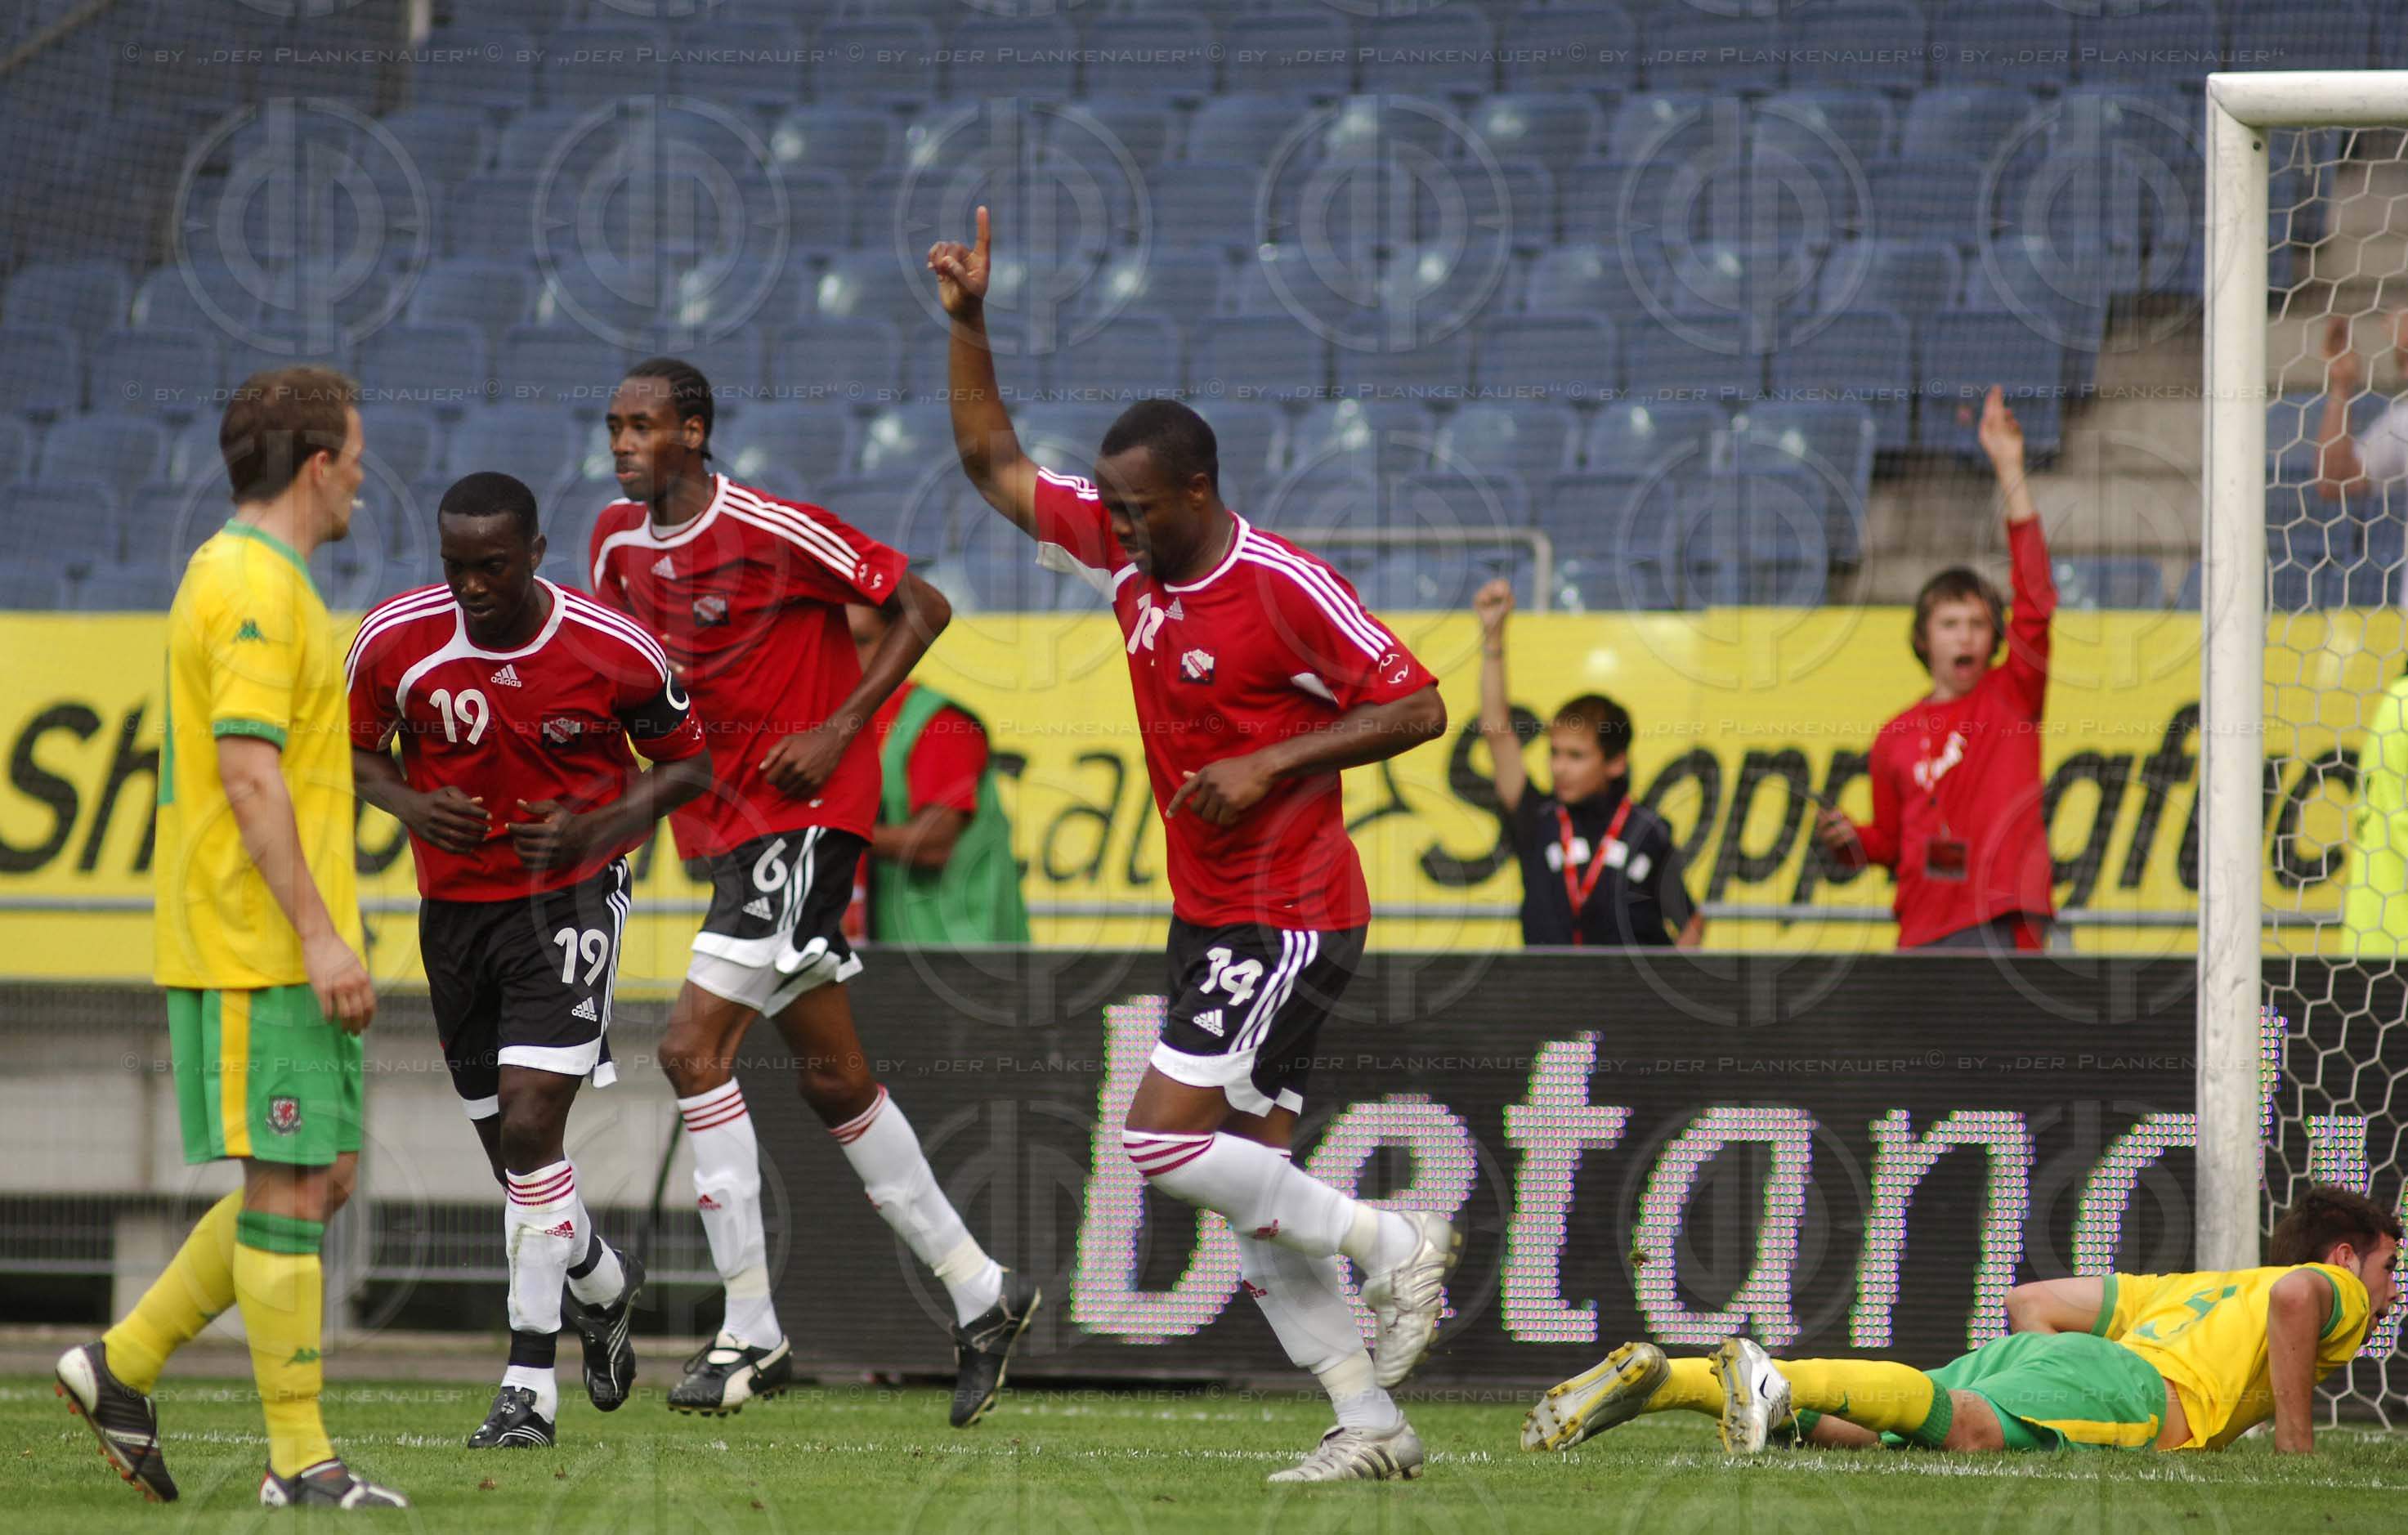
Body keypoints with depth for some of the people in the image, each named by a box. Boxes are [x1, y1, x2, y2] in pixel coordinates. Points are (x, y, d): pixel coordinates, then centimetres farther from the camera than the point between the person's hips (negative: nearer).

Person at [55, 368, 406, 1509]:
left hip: (276, 947, 10)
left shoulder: (242, 577, 18)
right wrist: (319, 936, -22)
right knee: (288, 1186, -6)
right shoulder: (256, 587, -14)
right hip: (259, 946, -10)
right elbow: (248, 775, -21)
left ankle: (125, 1366, 14)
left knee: (318, 1178, 11)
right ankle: (299, 1460, -3)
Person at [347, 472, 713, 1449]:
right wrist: (411, 805, -14)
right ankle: (604, 1286, 43)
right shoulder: (397, 640, -9)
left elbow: (688, 761, 0)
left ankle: (530, 1383, -13)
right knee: (515, 1152, 11)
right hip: (454, 908, 4)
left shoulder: (614, 652, -14)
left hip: (568, 898, -4)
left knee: (530, 1121, -18)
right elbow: (353, 745, 8)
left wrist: (600, 827, -18)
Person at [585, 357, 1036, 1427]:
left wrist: (839, 727, -17)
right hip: (725, 823, 8)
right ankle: (978, 1291, 25)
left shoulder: (772, 531, -15)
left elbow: (921, 608, -9)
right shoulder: (618, 541, 7)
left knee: (693, 1047, -17)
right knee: (834, 1079, 13)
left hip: (804, 811, -8)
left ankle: (750, 1331, -13)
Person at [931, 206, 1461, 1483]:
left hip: (1288, 919, -8)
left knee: (1163, 1140, -16)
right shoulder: (1122, 548, 5)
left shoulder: (1285, 589, -17)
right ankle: (1369, 1425, 7)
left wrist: (1271, 765, -20)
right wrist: (967, 326, 6)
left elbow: (1417, 708, -15)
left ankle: (1394, 1244, -2)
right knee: (1250, 1187, 4)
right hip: (1210, 918, 8)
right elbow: (994, 463, 16)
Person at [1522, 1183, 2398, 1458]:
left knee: (1861, 1433, -5)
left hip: (2025, 1356, 8)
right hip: (2135, 1387, -8)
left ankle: (1659, 1378, -24)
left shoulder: (2184, 1288, 41)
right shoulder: (2335, 1291, 21)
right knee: (1976, 1432, -34)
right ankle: (1776, 1379, -56)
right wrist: (2294, 1436, -1)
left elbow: (2031, 1302, 37)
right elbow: (2293, 1297, -7)